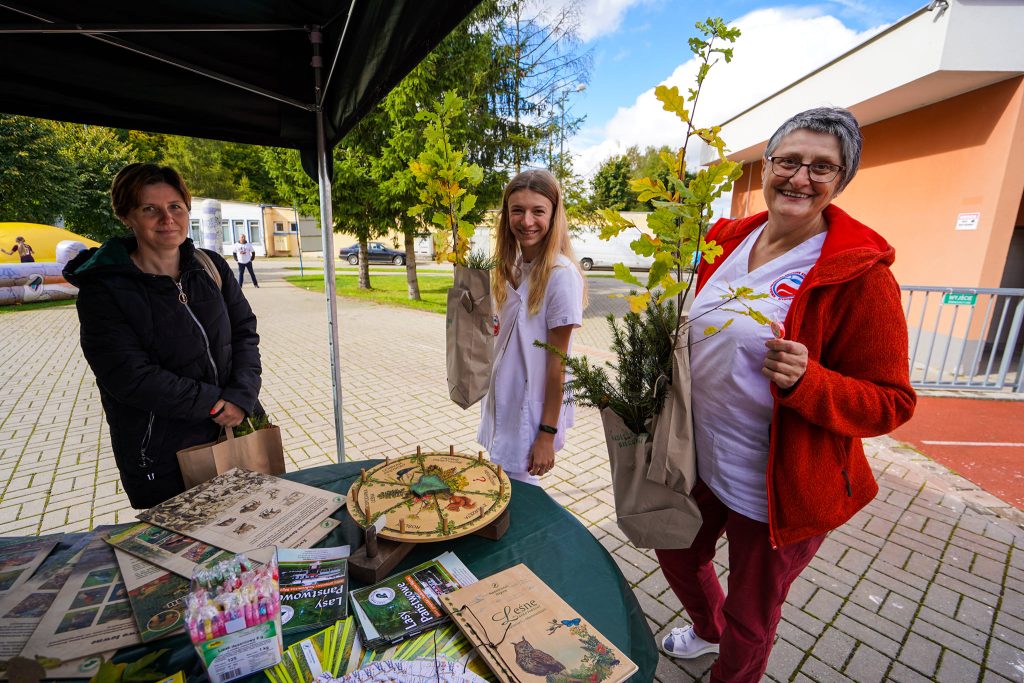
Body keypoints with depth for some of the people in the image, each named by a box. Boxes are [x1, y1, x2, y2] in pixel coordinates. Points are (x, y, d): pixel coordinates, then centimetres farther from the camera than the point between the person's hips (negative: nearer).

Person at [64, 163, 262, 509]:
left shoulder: (210, 266, 1)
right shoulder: (103, 289, -10)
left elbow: (245, 331, 0)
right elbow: (129, 376, -15)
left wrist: (241, 395, -13)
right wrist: (213, 402, -18)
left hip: (235, 429, 4)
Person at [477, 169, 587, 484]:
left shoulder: (561, 275, -19)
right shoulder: (512, 267, 4)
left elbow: (557, 363, -17)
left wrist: (547, 434, -14)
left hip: (533, 413, -7)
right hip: (502, 404, 7)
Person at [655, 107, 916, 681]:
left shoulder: (860, 274, -18)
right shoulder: (728, 241, -1)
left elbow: (891, 402, -15)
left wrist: (807, 380, -33)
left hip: (777, 491, -5)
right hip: (699, 461, 6)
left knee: (749, 620, 19)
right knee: (679, 558, 29)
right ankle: (707, 632, 63)